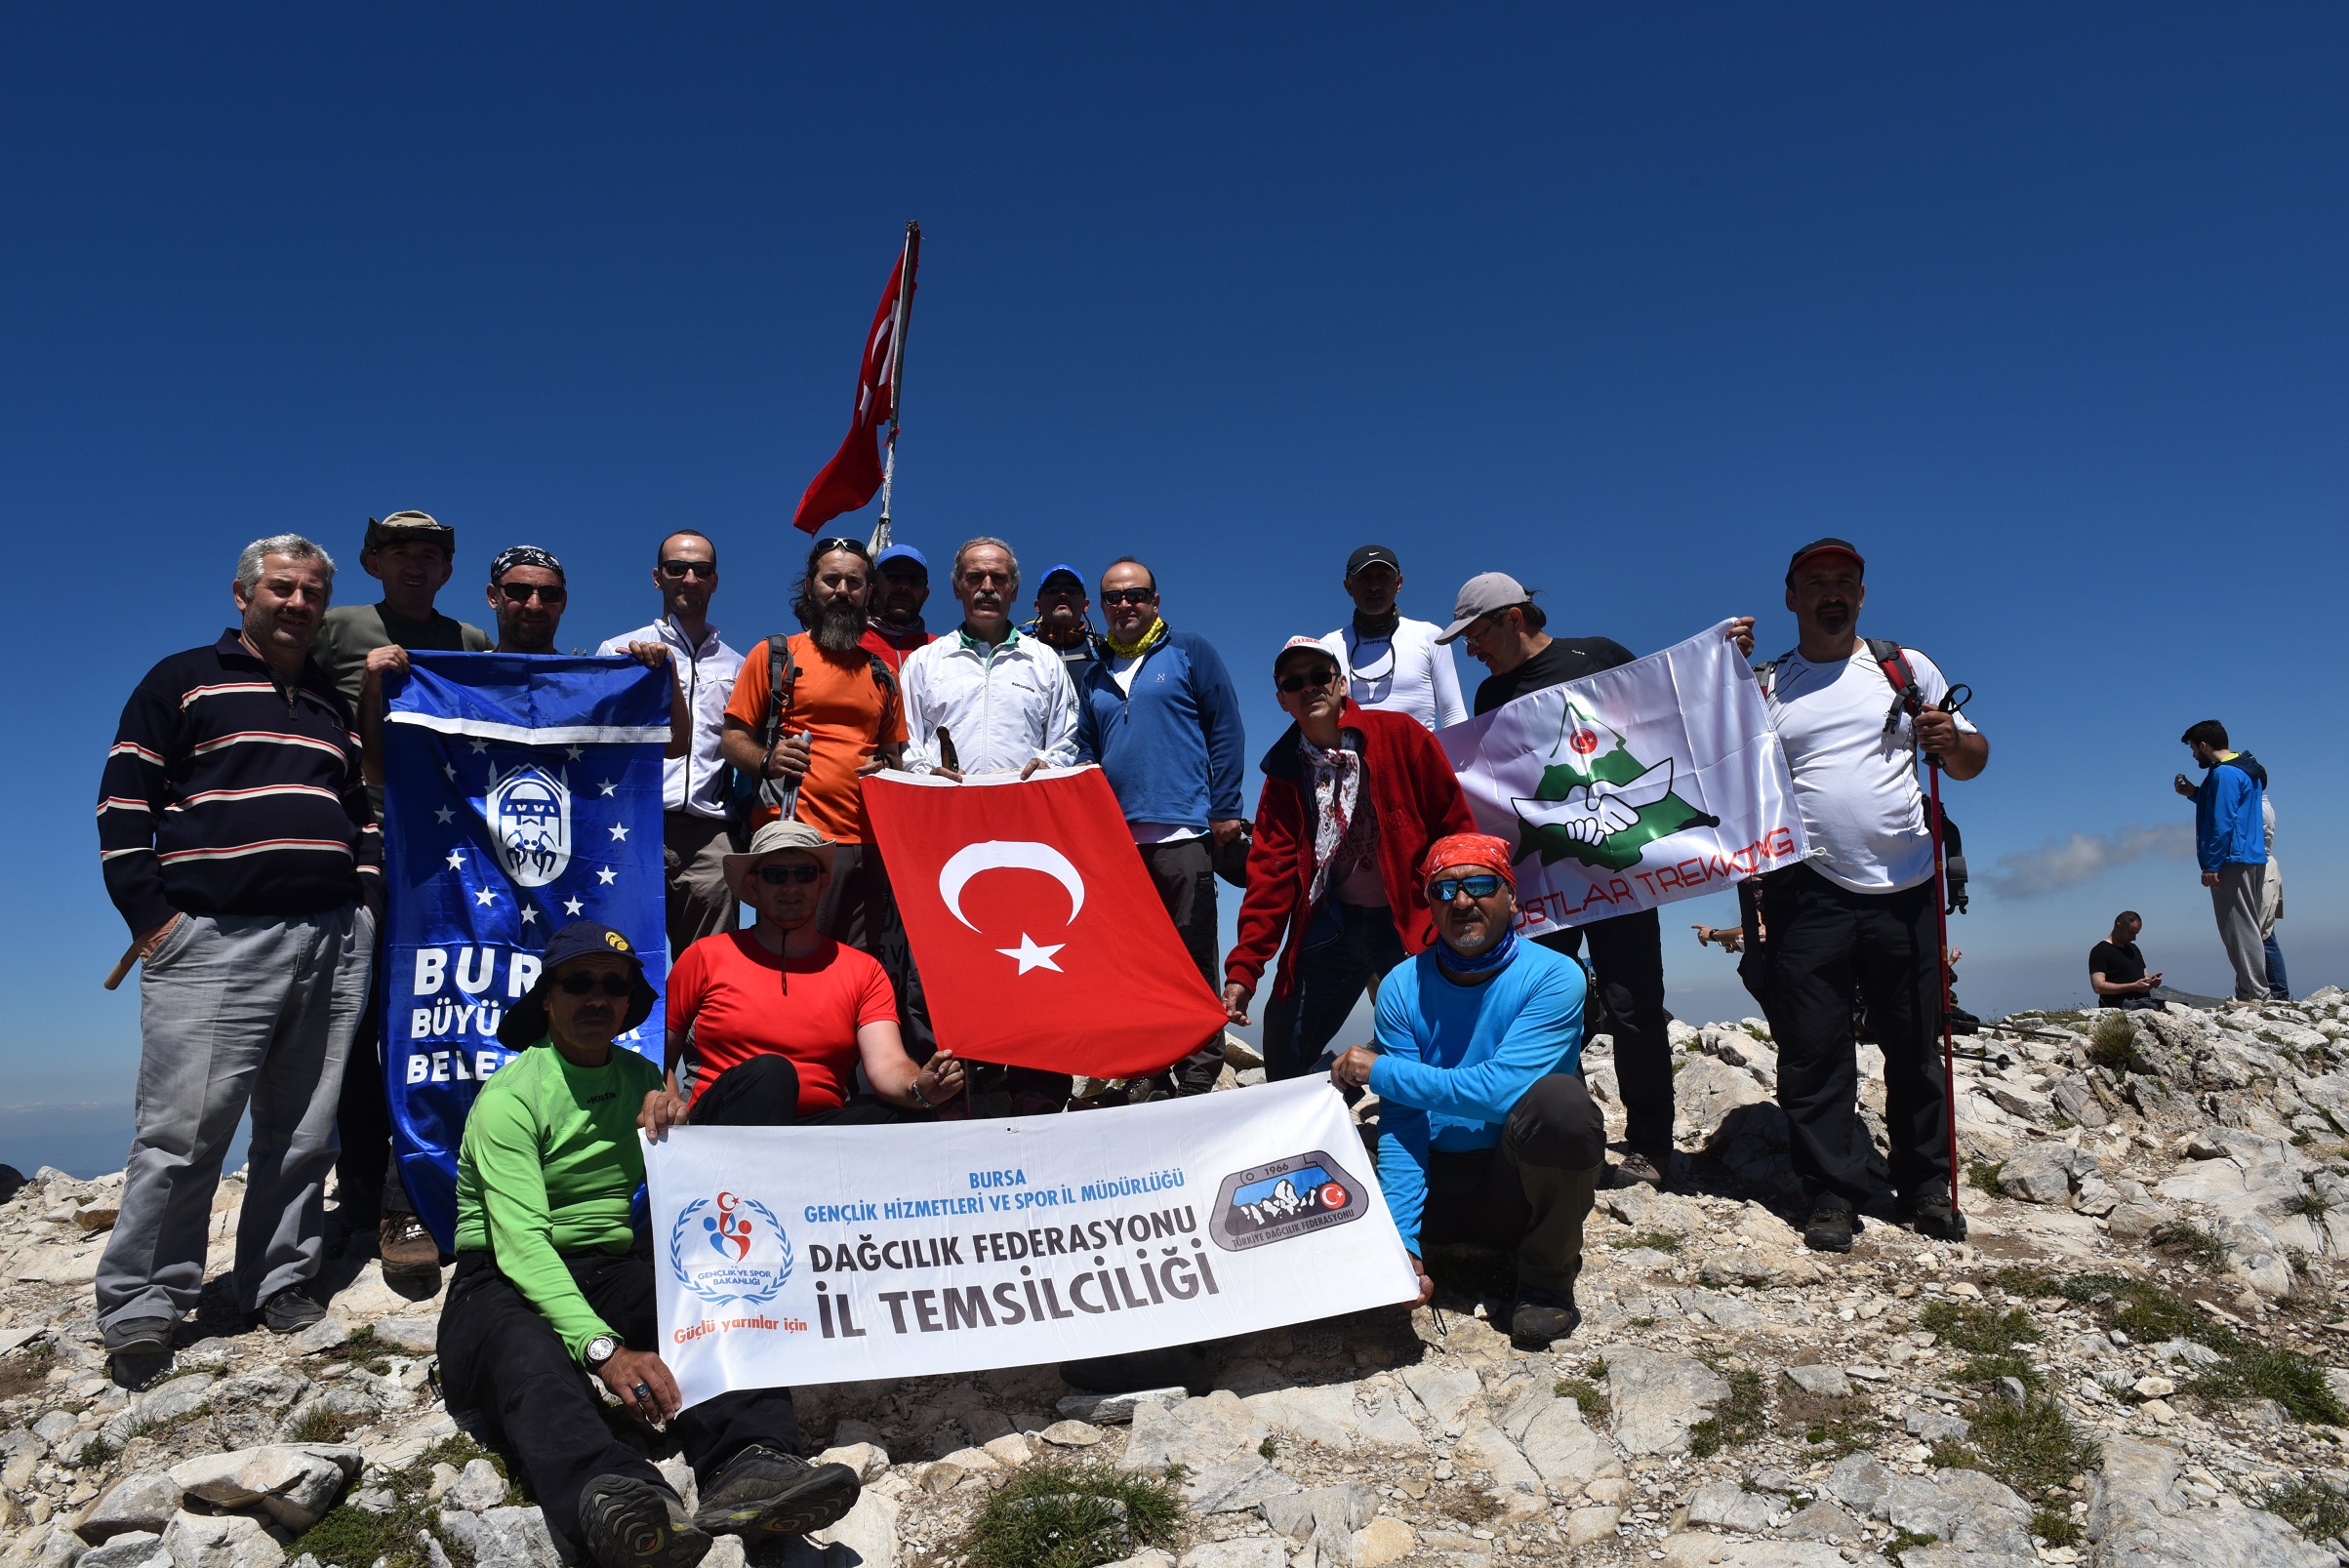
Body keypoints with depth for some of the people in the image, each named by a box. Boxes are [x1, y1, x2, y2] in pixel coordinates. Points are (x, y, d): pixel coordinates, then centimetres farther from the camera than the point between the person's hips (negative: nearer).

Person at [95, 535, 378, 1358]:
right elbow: (122, 803, 1)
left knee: (304, 1133, 6)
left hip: (333, 941, 5)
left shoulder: (334, 704, 20)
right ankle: (139, 1302, 7)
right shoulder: (182, 681, 6)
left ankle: (281, 1284, 16)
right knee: (183, 1131, -5)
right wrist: (150, 914, -6)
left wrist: (366, 899, 11)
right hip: (215, 941, -4)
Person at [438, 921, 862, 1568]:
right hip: (504, 1279, -5)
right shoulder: (509, 1096, -8)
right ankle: (610, 1499, -66)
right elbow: (522, 1243, -21)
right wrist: (604, 1349, -35)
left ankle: (750, 1463, -48)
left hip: (612, 1267, 5)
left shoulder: (643, 1083, 12)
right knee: (529, 1355, -38)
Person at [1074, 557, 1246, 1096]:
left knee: (1192, 961, -2)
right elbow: (1086, 754, 21)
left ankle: (1197, 1080, 3)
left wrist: (1224, 810, -7)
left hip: (1181, 835, -5)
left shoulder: (1189, 652, 6)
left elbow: (1225, 729, 0)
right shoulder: (1095, 677, 19)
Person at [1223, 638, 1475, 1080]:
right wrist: (1243, 969, -9)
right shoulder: (1284, 773, 4)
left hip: (1410, 922, -3)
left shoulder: (1400, 734, -6)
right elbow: (1271, 872, -1)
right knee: (1284, 1066, 6)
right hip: (1330, 927, 3)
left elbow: (1455, 827, -6)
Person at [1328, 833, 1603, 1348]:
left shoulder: (1554, 977, -16)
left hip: (1521, 1186, -2)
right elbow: (1401, 1123, -11)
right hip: (1436, 1178, 3)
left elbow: (1501, 1090, -28)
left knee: (1559, 1100, -33)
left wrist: (1381, 1070, -20)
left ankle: (1547, 1278, -8)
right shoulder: (1402, 986, -7)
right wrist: (1404, 1244, -21)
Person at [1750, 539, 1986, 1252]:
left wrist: (1952, 742, -12)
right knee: (1812, 1052, -1)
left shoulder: (1907, 668, 12)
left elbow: (1972, 757, 13)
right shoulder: (1763, 687, 10)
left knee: (1915, 1047, 7)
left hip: (1906, 891, 1)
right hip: (1807, 893, -1)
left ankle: (1926, 1185, 21)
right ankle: (1833, 1191, 9)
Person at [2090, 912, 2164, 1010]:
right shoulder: (2100, 951, -2)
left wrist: (2150, 981, 4)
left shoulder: (2133, 948, 26)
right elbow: (2098, 986, -12)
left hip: (2144, 1001, 8)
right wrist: (2134, 986, -16)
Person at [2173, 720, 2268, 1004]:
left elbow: (2223, 824, -20)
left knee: (2240, 929, -7)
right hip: (2253, 860, 10)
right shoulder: (2246, 769, 17)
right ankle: (2255, 992, 17)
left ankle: (2252, 994, -6)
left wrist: (2211, 866, -18)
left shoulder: (2224, 773, -15)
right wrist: (2195, 794, 17)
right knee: (2246, 928, 14)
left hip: (2233, 862, -10)